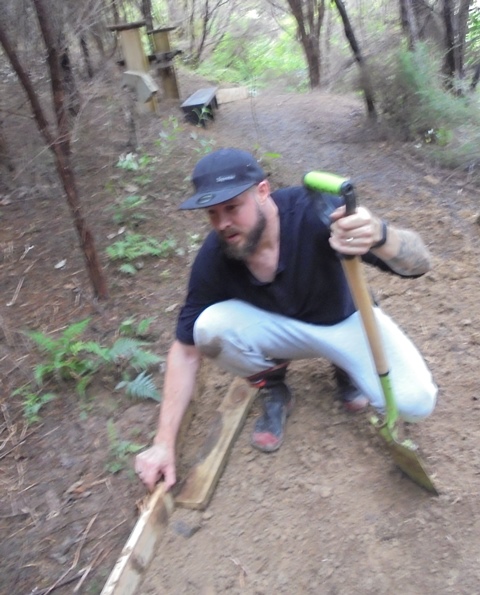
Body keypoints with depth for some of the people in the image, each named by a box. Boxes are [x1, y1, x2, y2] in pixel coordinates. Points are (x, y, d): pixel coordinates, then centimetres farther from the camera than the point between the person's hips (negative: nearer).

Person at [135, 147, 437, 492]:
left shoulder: (312, 211, -31)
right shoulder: (214, 258, -22)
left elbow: (420, 263, -32)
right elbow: (187, 349, -14)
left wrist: (380, 236, -57)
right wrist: (165, 443, -17)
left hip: (347, 319, -1)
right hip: (278, 328, 2)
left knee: (415, 403, -22)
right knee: (210, 327, -28)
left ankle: (345, 367, 11)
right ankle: (272, 390, 3)